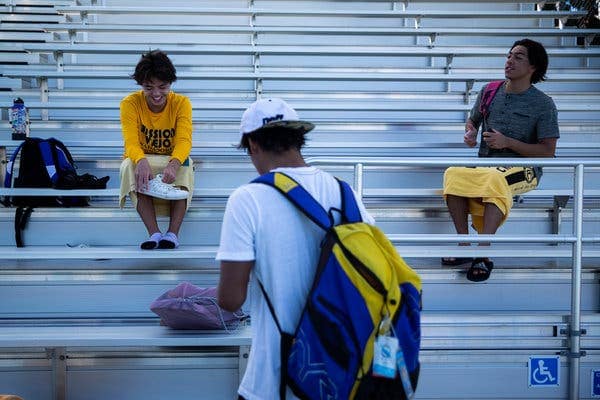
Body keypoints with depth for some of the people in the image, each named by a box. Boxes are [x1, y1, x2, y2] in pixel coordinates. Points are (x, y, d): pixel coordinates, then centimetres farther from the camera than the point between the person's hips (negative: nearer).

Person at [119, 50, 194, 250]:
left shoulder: (181, 103, -8)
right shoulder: (130, 103, -9)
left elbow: (184, 140, -22)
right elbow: (131, 142, -21)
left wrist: (174, 164, -45)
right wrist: (141, 161, -47)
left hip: (173, 161, 0)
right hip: (142, 160, 0)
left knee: (185, 166, -33)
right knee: (129, 166, -33)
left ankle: (173, 233, -39)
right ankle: (154, 233, -42)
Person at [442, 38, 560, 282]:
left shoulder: (543, 104, -1)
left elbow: (548, 152, -5)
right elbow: (472, 120, 29)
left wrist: (507, 142, -15)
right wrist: (470, 133, 3)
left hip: (523, 168, -4)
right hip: (485, 162, 4)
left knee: (495, 179, -40)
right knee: (454, 173, -29)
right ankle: (464, 245, -25)